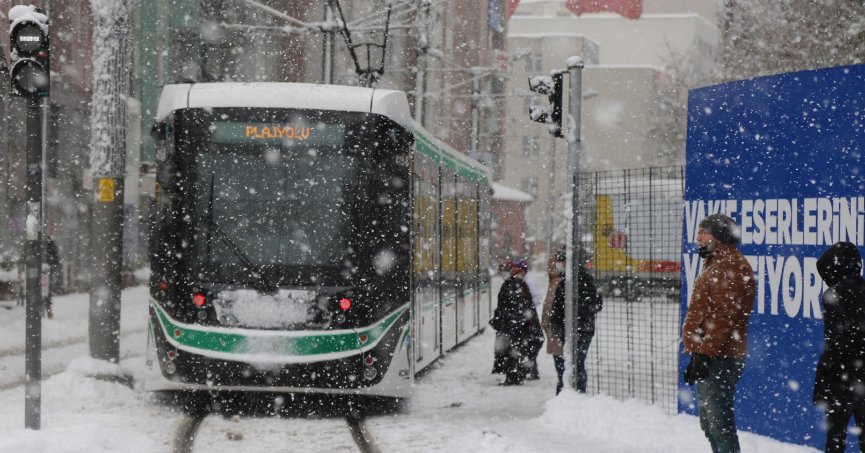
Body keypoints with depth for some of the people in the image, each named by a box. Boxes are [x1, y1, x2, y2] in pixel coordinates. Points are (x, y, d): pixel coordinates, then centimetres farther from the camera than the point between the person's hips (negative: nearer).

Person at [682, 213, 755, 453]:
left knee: (718, 422, -12)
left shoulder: (730, 267, -14)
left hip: (719, 359, -11)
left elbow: (724, 318, -22)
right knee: (710, 422, 18)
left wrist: (704, 354, -24)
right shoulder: (716, 264, 20)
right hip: (710, 356, 11)